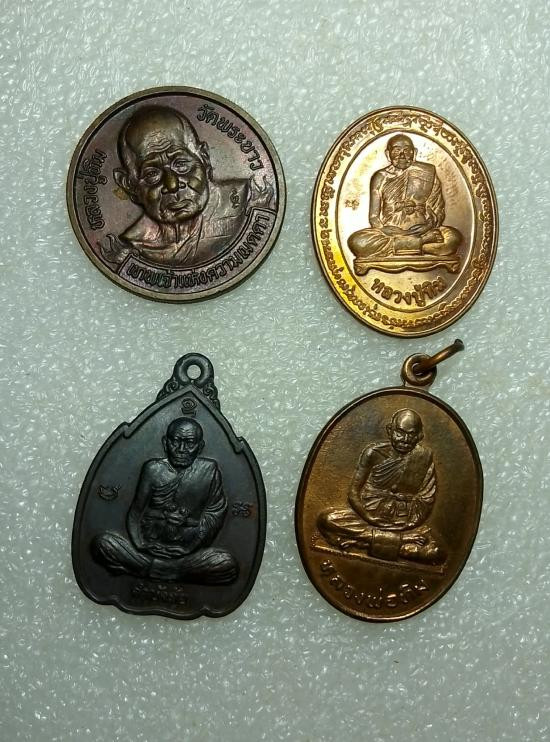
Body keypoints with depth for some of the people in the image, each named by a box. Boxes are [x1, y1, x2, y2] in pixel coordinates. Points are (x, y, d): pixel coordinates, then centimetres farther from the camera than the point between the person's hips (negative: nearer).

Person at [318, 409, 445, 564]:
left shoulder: (424, 456, -2)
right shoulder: (374, 452, -6)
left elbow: (427, 497, 2)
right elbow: (353, 493, -7)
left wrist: (413, 522, -11)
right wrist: (369, 518, -21)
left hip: (405, 521, 0)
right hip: (369, 514, 0)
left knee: (436, 553, -26)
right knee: (326, 519, -28)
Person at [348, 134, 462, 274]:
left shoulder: (428, 173, 9)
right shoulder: (380, 178, 8)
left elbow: (438, 210, 9)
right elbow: (373, 217, 4)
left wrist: (430, 224, -15)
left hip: (420, 230, 0)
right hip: (389, 231, 0)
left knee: (453, 237, -30)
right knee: (357, 241, -32)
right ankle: (421, 243, -26)